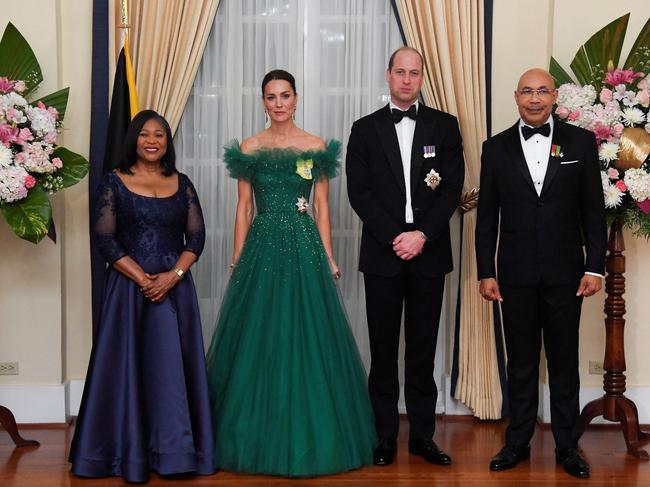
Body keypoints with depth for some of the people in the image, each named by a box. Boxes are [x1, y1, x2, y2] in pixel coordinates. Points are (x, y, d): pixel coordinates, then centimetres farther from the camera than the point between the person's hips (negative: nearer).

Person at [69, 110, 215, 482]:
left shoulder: (182, 184, 9)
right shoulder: (115, 183, 1)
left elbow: (196, 237, 5)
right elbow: (104, 239, -5)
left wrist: (173, 275, -11)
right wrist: (142, 279, -13)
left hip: (175, 285, 2)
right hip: (129, 285, -2)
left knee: (174, 365, 2)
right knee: (129, 365, 0)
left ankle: (174, 449, 10)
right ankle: (130, 451, 9)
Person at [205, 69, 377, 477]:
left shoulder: (317, 148, 5)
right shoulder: (249, 149, 6)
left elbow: (322, 207, 5)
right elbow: (244, 208, 7)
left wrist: (328, 259, -2)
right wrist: (238, 261, 2)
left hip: (304, 246, -1)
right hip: (262, 247, 1)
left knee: (308, 339, 0)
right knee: (258, 342, 3)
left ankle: (308, 438, 12)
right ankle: (260, 439, 14)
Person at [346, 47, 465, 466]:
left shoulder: (445, 126, 7)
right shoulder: (366, 129, 6)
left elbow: (452, 188, 0)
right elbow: (359, 192, -2)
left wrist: (422, 235, -12)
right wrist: (394, 237, -12)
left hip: (428, 253, 0)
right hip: (382, 254, 0)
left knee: (423, 349, 6)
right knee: (383, 350, 4)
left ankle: (423, 435, 14)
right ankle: (385, 437, 12)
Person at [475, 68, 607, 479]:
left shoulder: (581, 142, 1)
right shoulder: (497, 148, 3)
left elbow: (593, 210, 1)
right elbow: (487, 216, 4)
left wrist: (595, 267, -4)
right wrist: (486, 272, 0)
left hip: (565, 273, -1)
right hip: (516, 275, 1)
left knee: (564, 362, 8)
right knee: (521, 363, 10)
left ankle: (567, 445, 19)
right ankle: (518, 442, 21)